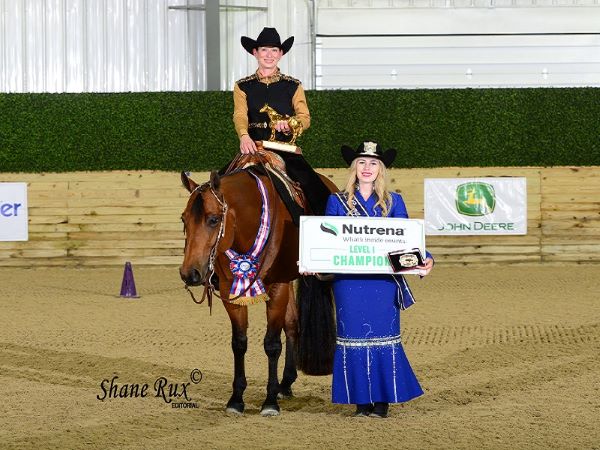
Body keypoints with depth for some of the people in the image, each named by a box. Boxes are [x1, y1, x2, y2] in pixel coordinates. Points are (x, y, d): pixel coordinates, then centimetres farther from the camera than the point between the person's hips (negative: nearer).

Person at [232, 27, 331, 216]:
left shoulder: (293, 86, 13)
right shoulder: (243, 87, 12)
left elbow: (305, 118, 2)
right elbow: (240, 116, -4)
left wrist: (288, 125, -22)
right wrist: (244, 136, -27)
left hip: (285, 149, 0)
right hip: (253, 148, 0)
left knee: (318, 193, -21)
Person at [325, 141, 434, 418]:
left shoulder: (393, 202, 8)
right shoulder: (337, 202, 7)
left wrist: (425, 259, -13)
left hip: (384, 282, 0)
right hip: (349, 281, 0)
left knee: (383, 336, 0)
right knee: (354, 336, 2)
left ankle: (383, 400, 9)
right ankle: (361, 401, 11)